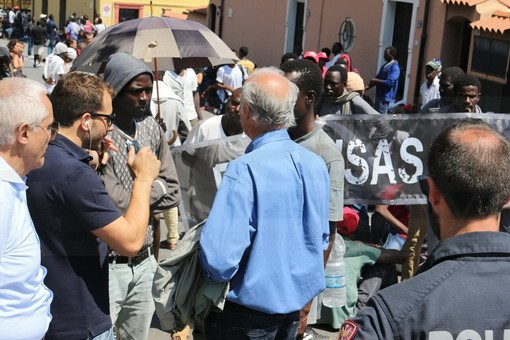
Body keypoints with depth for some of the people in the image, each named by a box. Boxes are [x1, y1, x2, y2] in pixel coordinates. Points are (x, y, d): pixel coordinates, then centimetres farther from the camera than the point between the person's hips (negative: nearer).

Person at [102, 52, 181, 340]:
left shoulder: (152, 128, 4)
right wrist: (156, 186, -6)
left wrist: (135, 199, -11)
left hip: (145, 261, 6)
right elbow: (116, 202, -21)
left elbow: (174, 193, 4)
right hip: (109, 265, -6)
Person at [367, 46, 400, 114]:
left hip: (385, 96, -9)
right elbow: (377, 78, 17)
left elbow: (390, 82, -23)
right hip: (379, 95, 9)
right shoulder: (385, 66, 15)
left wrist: (376, 81, -16)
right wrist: (367, 87, 6)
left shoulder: (394, 67, -14)